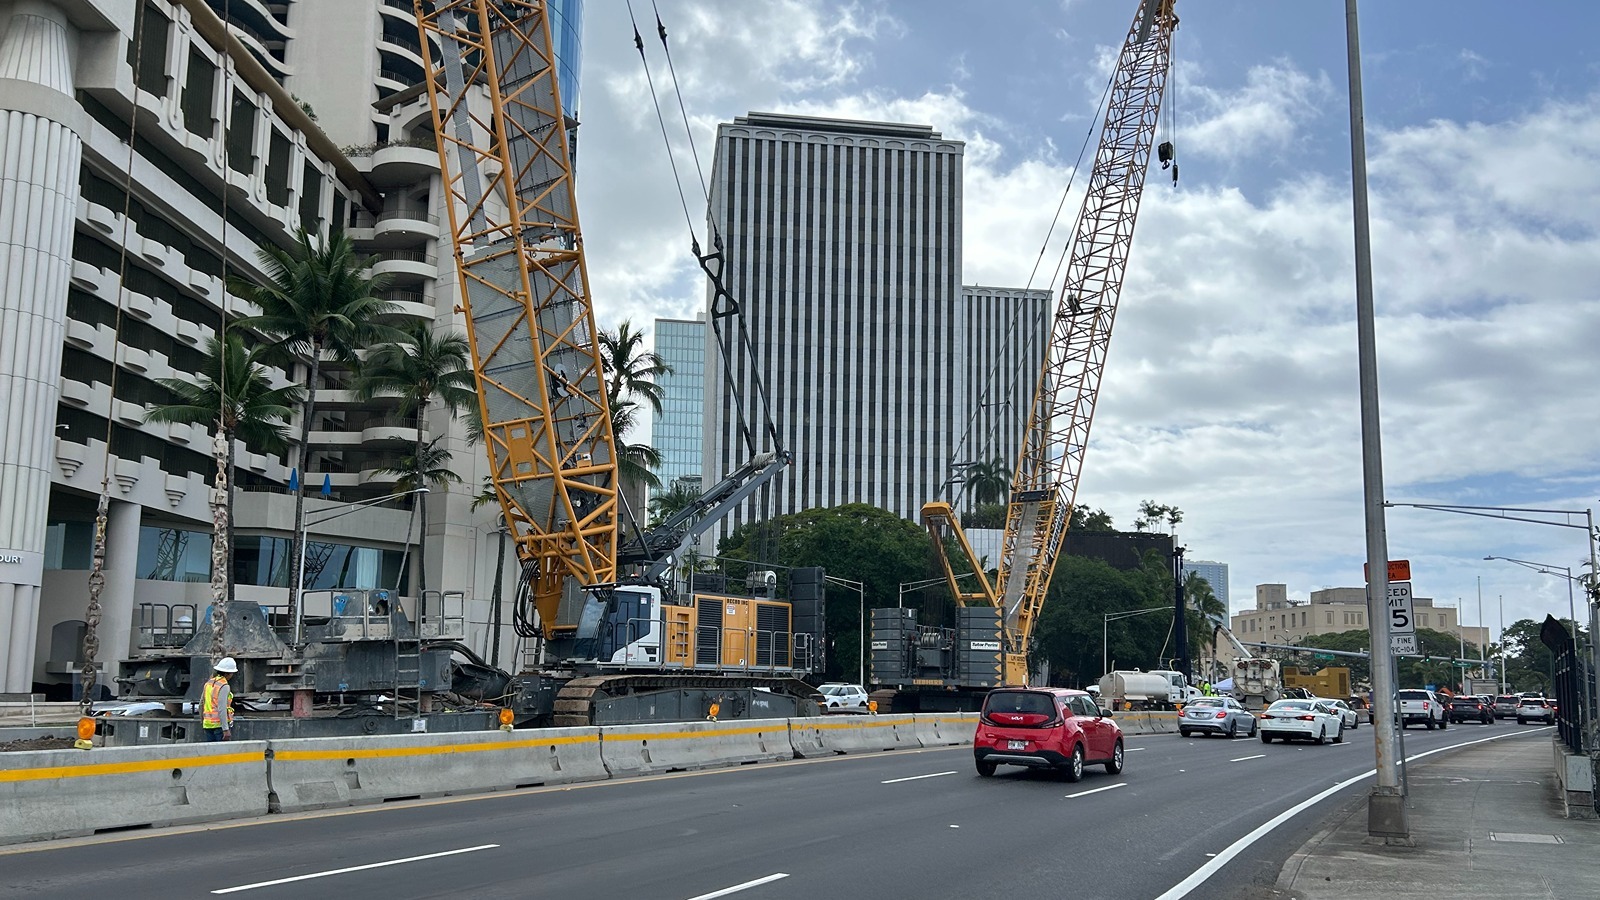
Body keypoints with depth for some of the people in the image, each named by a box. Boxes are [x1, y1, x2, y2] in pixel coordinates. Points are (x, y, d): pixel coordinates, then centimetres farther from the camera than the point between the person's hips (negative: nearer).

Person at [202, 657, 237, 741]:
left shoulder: (209, 683, 11)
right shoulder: (224, 686, -13)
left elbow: (201, 704, 19)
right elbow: (221, 709, -20)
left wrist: (202, 721, 33)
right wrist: (226, 730, -22)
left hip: (208, 724, 8)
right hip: (220, 724, -8)